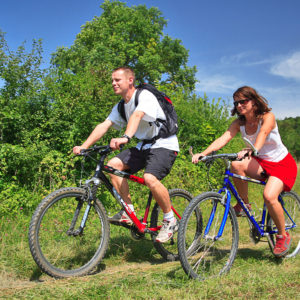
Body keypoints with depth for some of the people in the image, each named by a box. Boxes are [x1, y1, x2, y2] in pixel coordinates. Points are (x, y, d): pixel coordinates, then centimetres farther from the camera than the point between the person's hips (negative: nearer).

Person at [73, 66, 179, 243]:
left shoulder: (145, 96, -16)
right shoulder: (120, 107, 9)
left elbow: (137, 116, -36)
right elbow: (104, 126, 0)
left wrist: (125, 138, -54)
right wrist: (83, 146, -12)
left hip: (164, 145, -8)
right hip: (144, 146, 8)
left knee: (150, 178, -31)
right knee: (113, 165, -10)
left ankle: (170, 220, -10)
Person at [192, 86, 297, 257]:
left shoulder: (267, 117, -16)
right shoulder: (239, 123, -3)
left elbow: (262, 134, -38)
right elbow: (223, 138, -19)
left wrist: (251, 150, -60)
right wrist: (203, 154, -36)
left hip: (282, 164, -4)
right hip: (261, 163, 4)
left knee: (269, 196, -30)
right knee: (236, 165, -29)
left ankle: (283, 235, -4)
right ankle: (244, 204, -8)